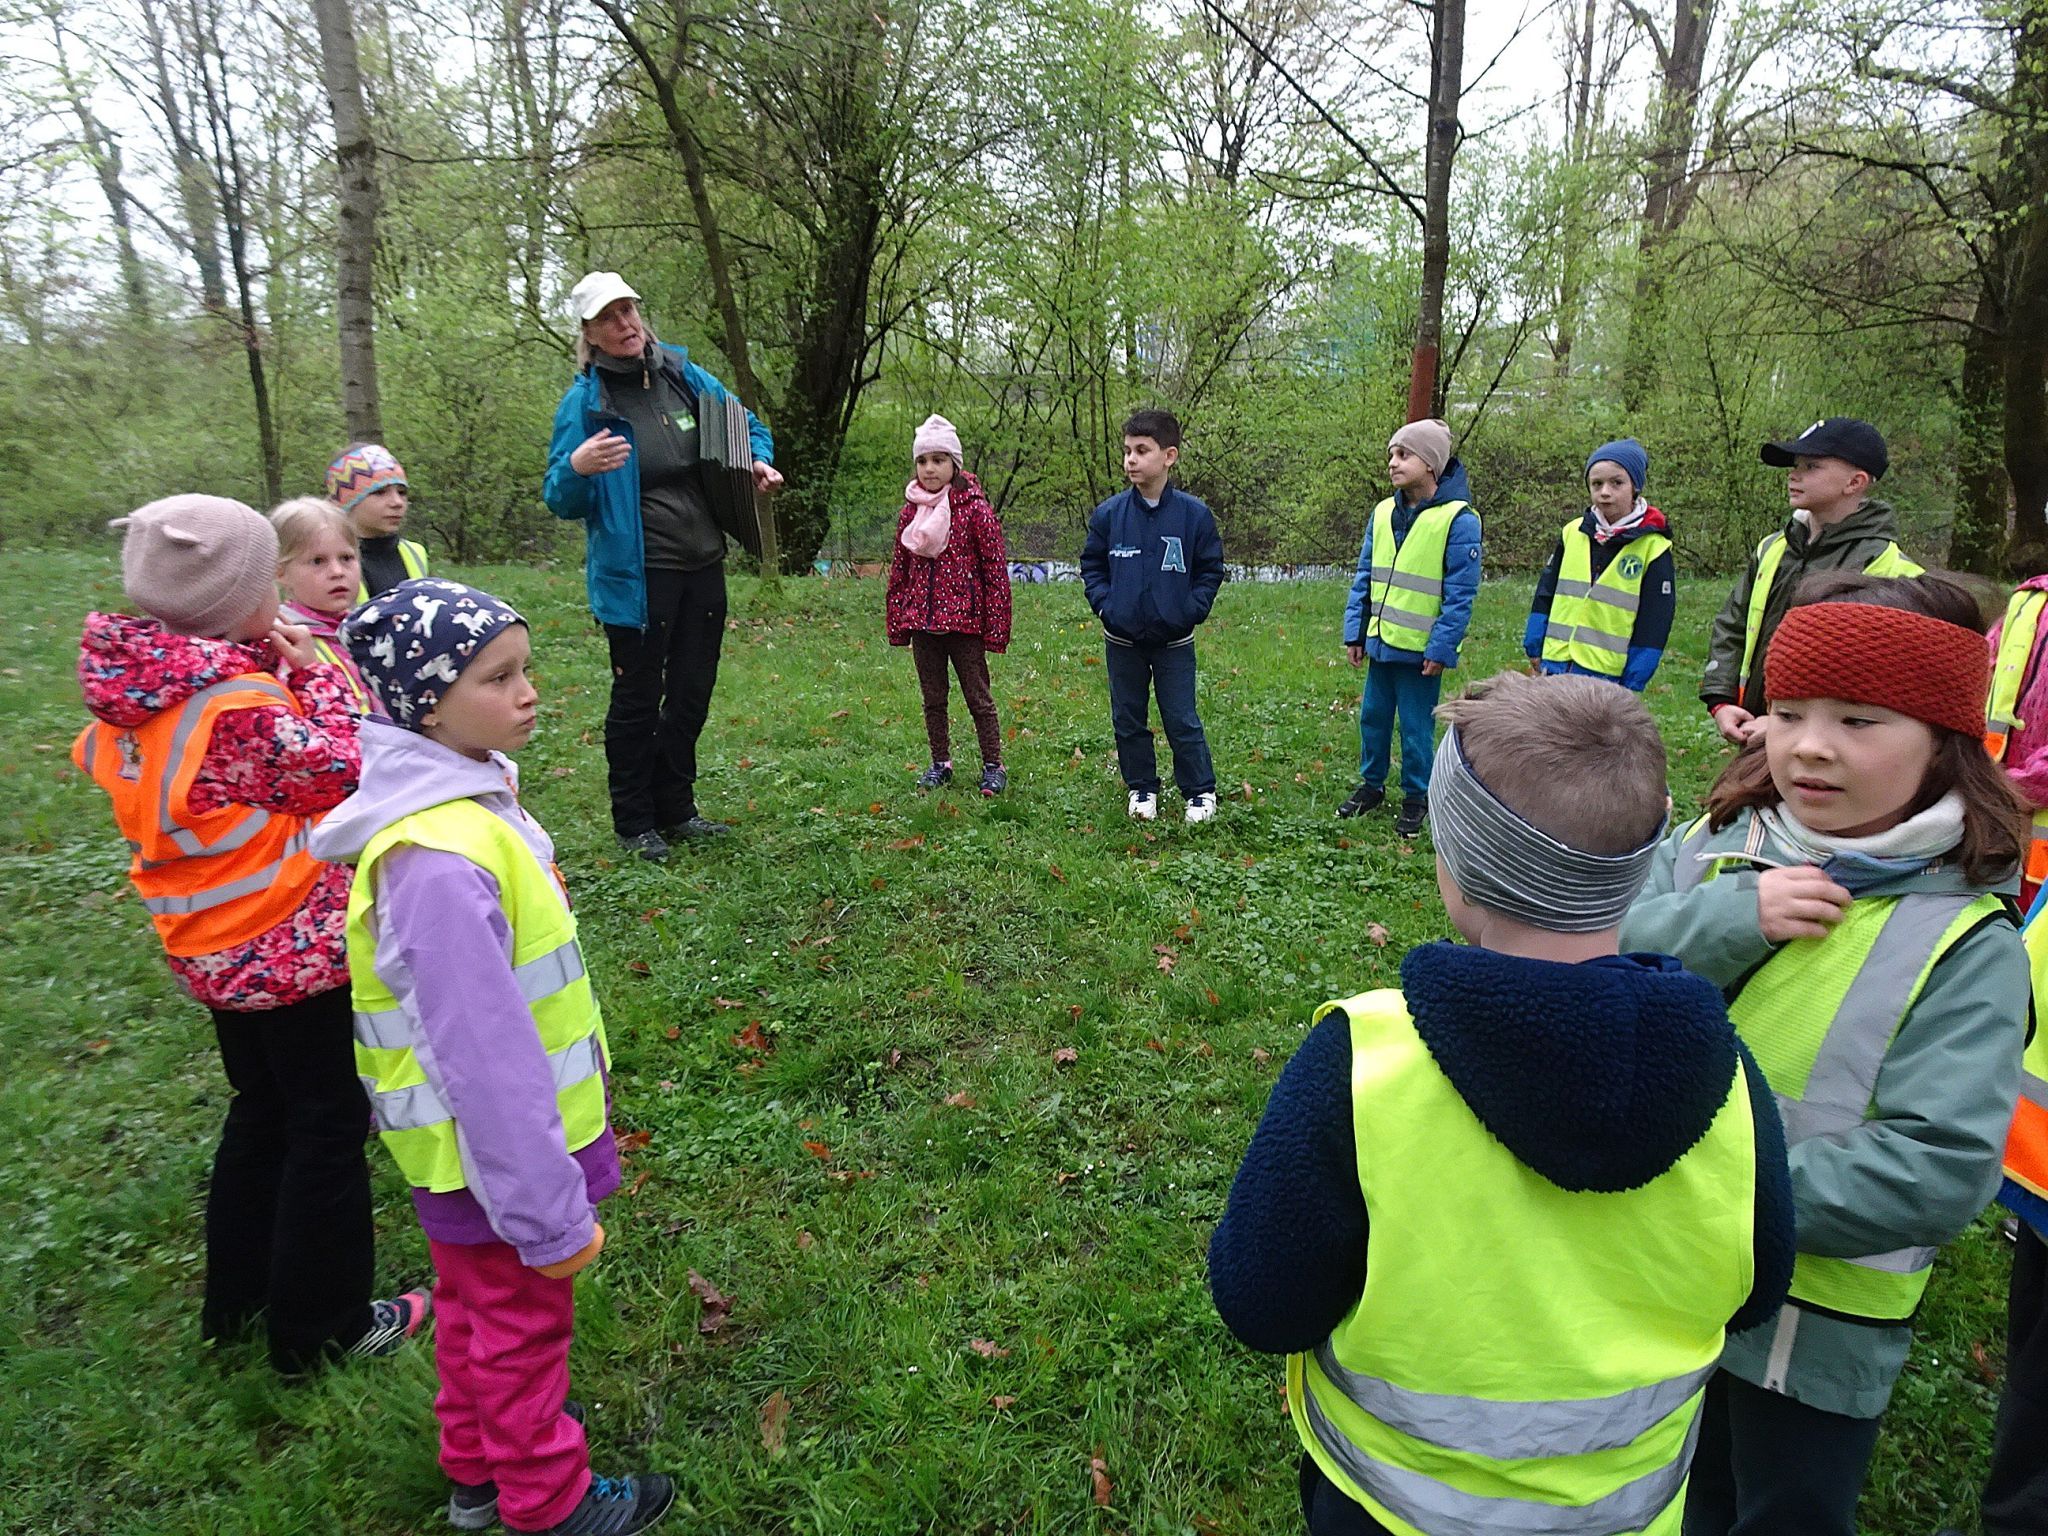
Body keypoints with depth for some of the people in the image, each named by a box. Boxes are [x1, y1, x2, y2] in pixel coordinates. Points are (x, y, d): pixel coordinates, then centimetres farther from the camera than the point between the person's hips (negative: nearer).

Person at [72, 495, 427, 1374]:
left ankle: (237, 1299, 41)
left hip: (213, 950, 8)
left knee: (260, 1112, 25)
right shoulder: (242, 707, -27)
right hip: (293, 949, -8)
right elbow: (345, 775, -17)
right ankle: (321, 1327, 23)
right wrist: (315, 675, -10)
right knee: (327, 1127, 9)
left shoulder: (136, 690, -2)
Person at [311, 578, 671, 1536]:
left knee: (474, 1303, 27)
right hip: (495, 1153, -9)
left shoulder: (468, 794, -3)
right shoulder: (438, 861, -34)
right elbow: (482, 1057, -30)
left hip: (474, 1140, 9)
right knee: (522, 1321, 14)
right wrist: (548, 1212, -22)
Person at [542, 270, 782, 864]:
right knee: (638, 699, 3)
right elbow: (562, 503, -8)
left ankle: (676, 809, 29)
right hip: (636, 577, -5)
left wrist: (759, 461, 0)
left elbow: (749, 428, 21)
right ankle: (633, 823, 16)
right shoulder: (583, 402, -7)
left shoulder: (686, 378, 6)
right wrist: (576, 468, -29)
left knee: (692, 693, 13)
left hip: (704, 569, 5)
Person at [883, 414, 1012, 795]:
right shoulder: (910, 512, 8)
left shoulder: (975, 508, -8)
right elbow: (899, 571, 13)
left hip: (964, 620, -5)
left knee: (978, 698, 4)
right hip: (922, 621, 5)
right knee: (932, 699, 14)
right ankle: (940, 764, 27)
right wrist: (896, 621, 10)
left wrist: (996, 626, -12)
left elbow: (996, 569, -9)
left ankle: (993, 766, 15)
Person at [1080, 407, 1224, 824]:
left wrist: (1192, 609, -10)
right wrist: (1104, 603, -6)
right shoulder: (1108, 513, -5)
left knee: (1182, 722, 3)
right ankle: (1141, 790, 29)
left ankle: (1200, 792, 20)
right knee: (1128, 720, 12)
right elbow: (1091, 565, 7)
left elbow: (1210, 569, 2)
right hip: (1122, 641, 2)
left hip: (1174, 641, -2)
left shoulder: (1193, 514, -8)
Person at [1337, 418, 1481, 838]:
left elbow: (1460, 594, -13)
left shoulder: (1458, 519, -13)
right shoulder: (1383, 513, 5)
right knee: (1373, 717, 16)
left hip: (1420, 649, -6)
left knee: (1416, 729, 5)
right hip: (1380, 643, 6)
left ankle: (1416, 797, 23)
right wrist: (1355, 631, 7)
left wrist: (1441, 648, -15)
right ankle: (1371, 785, 34)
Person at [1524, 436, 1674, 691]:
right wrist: (1534, 646, 9)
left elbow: (1654, 623, -3)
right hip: (1556, 664, 4)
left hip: (1607, 676, -4)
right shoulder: (1572, 533, 7)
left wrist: (1633, 684, -5)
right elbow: (1545, 593, 13)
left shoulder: (1653, 548, -4)